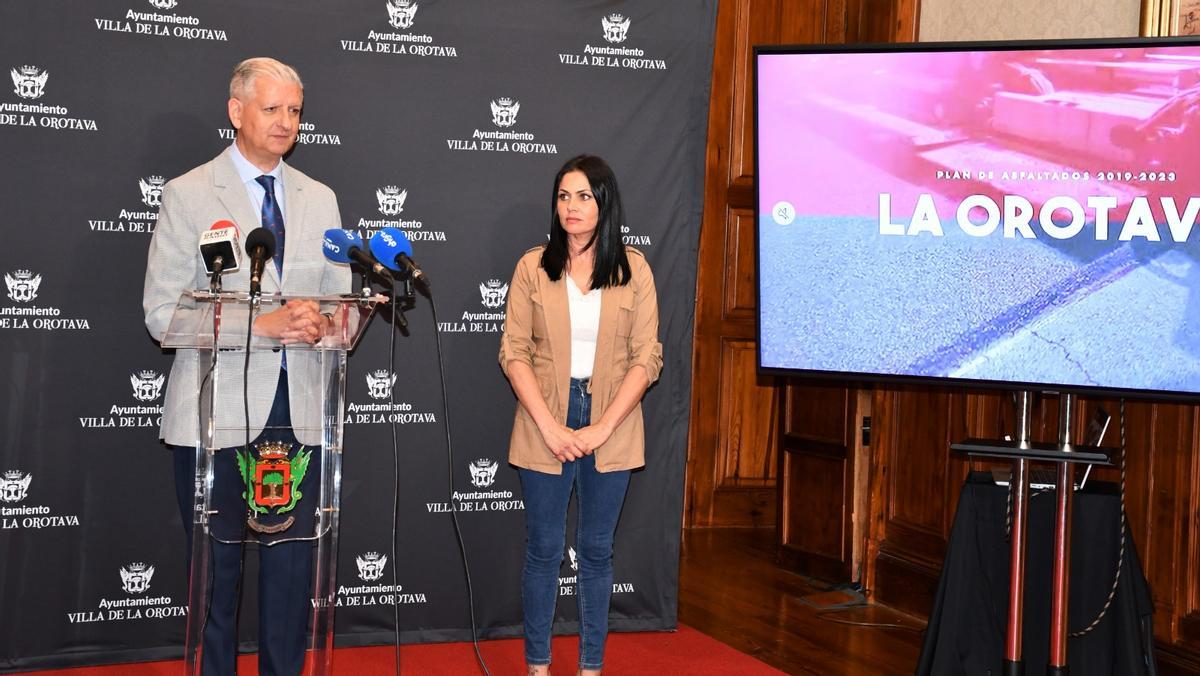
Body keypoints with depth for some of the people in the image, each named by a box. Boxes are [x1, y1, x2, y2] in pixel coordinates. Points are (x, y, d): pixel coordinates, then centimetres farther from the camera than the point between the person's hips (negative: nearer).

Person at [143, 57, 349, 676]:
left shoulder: (319, 199, 13)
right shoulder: (188, 195, -1)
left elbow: (338, 295, 14)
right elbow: (162, 313, -8)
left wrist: (322, 322, -11)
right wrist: (262, 323, -19)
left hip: (300, 414, 4)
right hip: (218, 416, -3)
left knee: (292, 566, 7)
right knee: (218, 567, 5)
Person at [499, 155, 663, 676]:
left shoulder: (633, 269, 1)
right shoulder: (533, 267, 1)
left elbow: (647, 358, -2)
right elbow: (513, 353, -3)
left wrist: (602, 428, -11)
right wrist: (550, 428, -12)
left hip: (611, 430, 0)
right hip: (545, 428, 0)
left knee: (596, 550, 9)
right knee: (543, 549, 6)